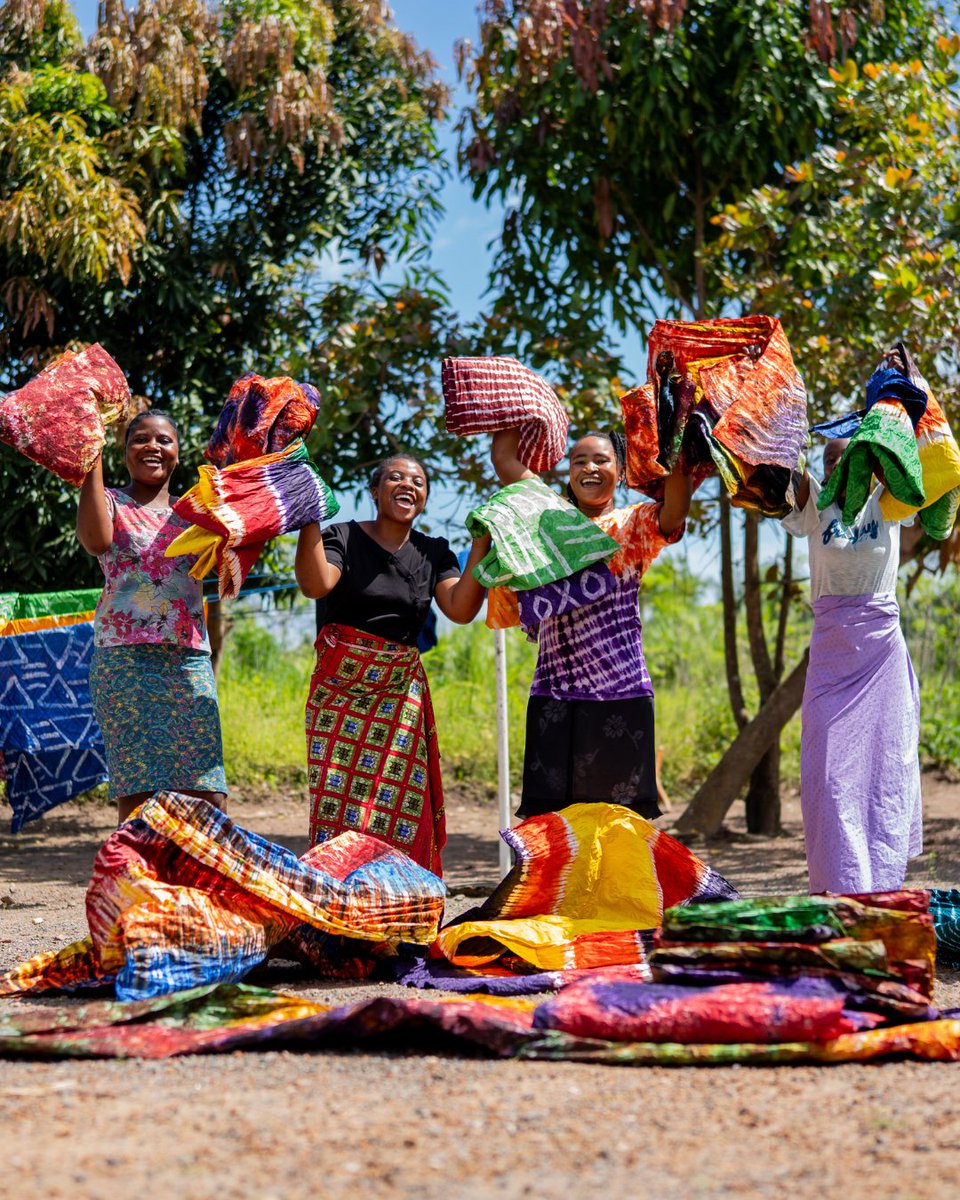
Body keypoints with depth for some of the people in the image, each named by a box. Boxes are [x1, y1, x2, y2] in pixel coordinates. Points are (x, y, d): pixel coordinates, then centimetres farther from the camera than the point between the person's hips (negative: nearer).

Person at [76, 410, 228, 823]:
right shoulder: (111, 502, 8)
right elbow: (96, 541, -16)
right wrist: (91, 459, -13)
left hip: (191, 661, 4)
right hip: (126, 659, -4)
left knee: (208, 797, -4)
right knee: (139, 794, -11)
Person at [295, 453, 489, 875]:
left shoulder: (434, 552, 11)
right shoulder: (343, 537, 1)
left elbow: (461, 609, -5)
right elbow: (316, 585, -19)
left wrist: (481, 544, -9)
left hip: (401, 694, 3)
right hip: (340, 691, -3)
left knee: (399, 809, -2)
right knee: (338, 800, -6)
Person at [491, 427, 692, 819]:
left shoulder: (632, 525, 4)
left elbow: (674, 510, -17)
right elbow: (504, 457, 10)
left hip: (620, 695, -3)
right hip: (553, 694, 3)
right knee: (550, 814, 0)